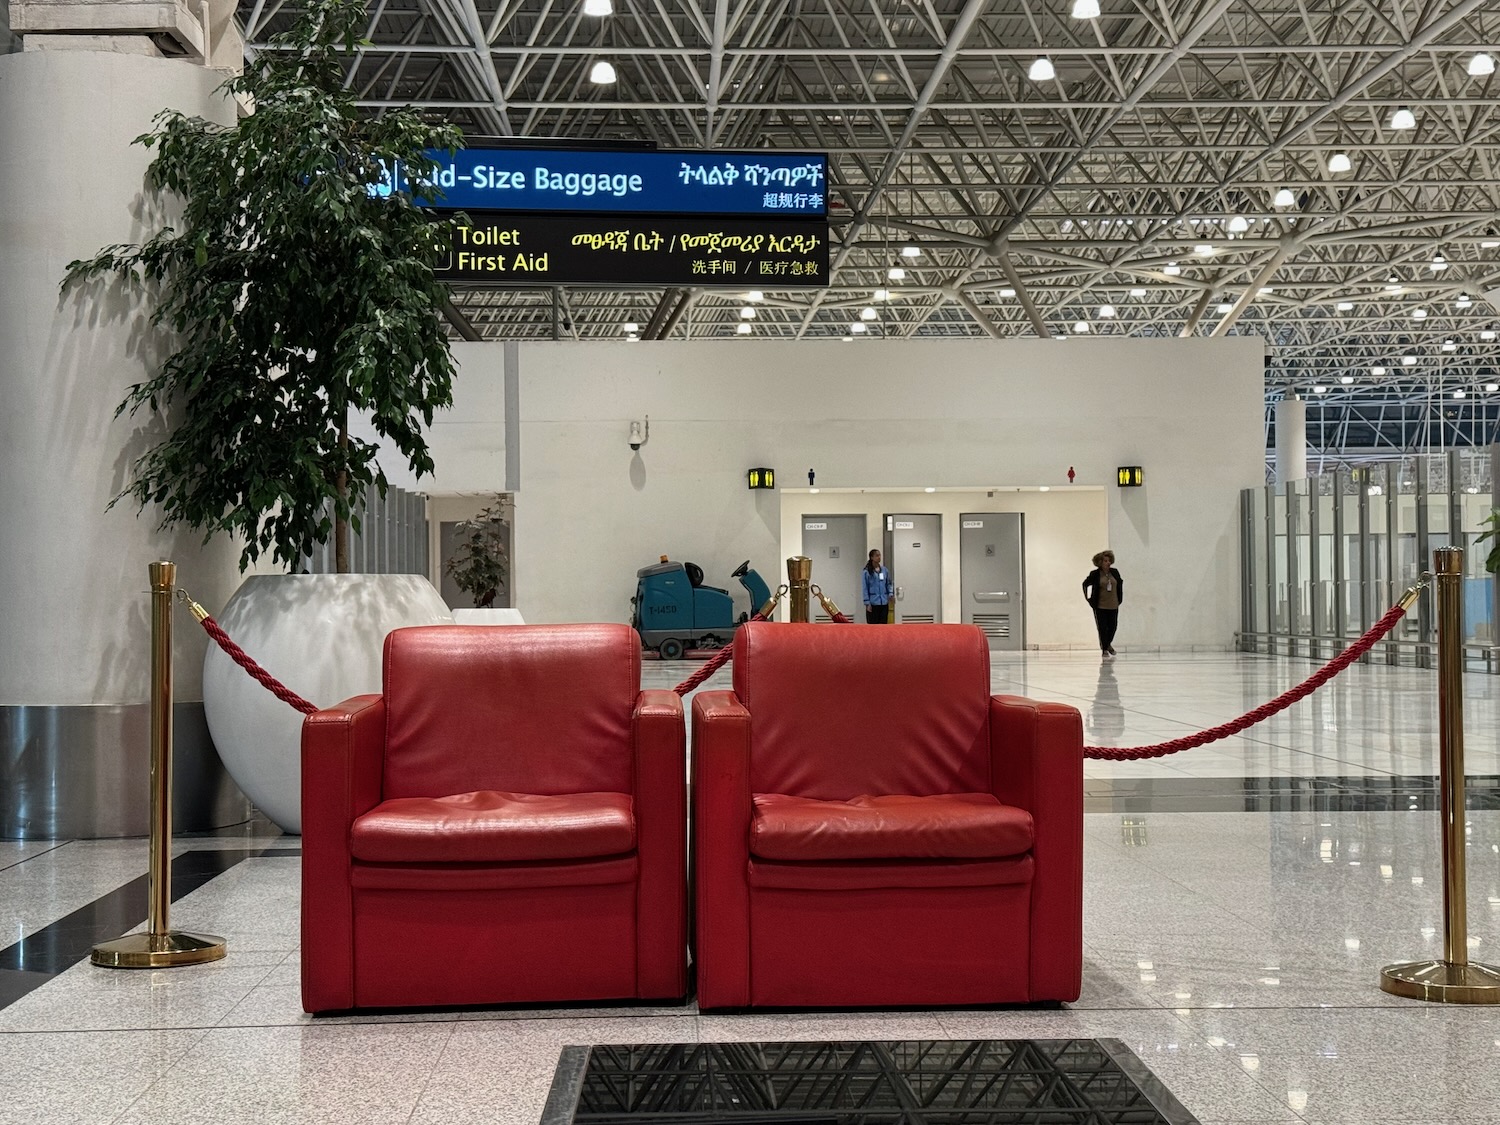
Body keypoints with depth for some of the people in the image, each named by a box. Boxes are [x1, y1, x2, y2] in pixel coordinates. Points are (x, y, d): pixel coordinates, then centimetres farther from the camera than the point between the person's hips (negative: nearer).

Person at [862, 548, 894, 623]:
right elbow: (865, 589, -5)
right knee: (873, 625, 0)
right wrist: (867, 603, -9)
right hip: (873, 603, -4)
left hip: (884, 603, 4)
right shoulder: (867, 572, -5)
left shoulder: (885, 570, 8)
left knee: (884, 623, 6)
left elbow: (888, 584, 15)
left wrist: (890, 594, -4)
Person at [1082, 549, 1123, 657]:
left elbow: (1120, 583, 19)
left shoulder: (1114, 572, 2)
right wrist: (1088, 598, 1)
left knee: (1112, 627, 9)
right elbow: (1085, 584, 6)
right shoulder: (1095, 574, -7)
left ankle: (1108, 644, 36)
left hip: (1113, 606, 3)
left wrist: (1120, 598, 15)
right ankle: (1104, 649, 12)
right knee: (1102, 628, -1)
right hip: (1100, 607, -3)